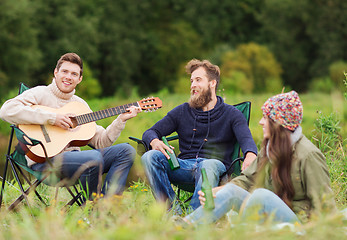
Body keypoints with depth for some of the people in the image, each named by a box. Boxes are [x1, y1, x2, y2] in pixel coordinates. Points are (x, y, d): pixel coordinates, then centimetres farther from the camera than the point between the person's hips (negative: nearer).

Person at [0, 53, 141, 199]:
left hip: (72, 155, 7)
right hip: (44, 160, -7)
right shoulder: (40, 93, 0)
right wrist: (52, 118, -19)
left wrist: (121, 120, 1)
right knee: (93, 158, -34)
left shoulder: (80, 104, 19)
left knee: (126, 151, -5)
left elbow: (100, 141, 16)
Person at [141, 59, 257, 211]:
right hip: (184, 166, 3)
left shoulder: (231, 114, 10)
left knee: (209, 165, -40)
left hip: (215, 163, -3)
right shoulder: (182, 111, 19)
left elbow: (246, 139, -9)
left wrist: (250, 156, -36)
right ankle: (171, 210, -33)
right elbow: (150, 132, 14)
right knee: (149, 157, -25)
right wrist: (154, 141, -14)